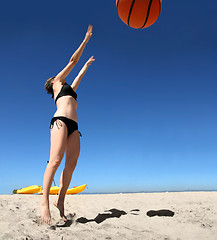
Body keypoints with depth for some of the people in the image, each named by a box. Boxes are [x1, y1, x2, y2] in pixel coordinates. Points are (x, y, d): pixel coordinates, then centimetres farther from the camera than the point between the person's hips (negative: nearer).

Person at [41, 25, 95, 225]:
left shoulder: (68, 89, 35)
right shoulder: (58, 82, 19)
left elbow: (79, 76, 50)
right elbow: (73, 60, 22)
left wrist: (87, 65, 62)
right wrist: (86, 40, 27)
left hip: (73, 126, 8)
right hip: (61, 121, -7)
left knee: (71, 163, -7)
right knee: (56, 160, -21)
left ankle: (60, 200, -4)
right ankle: (45, 201, -20)